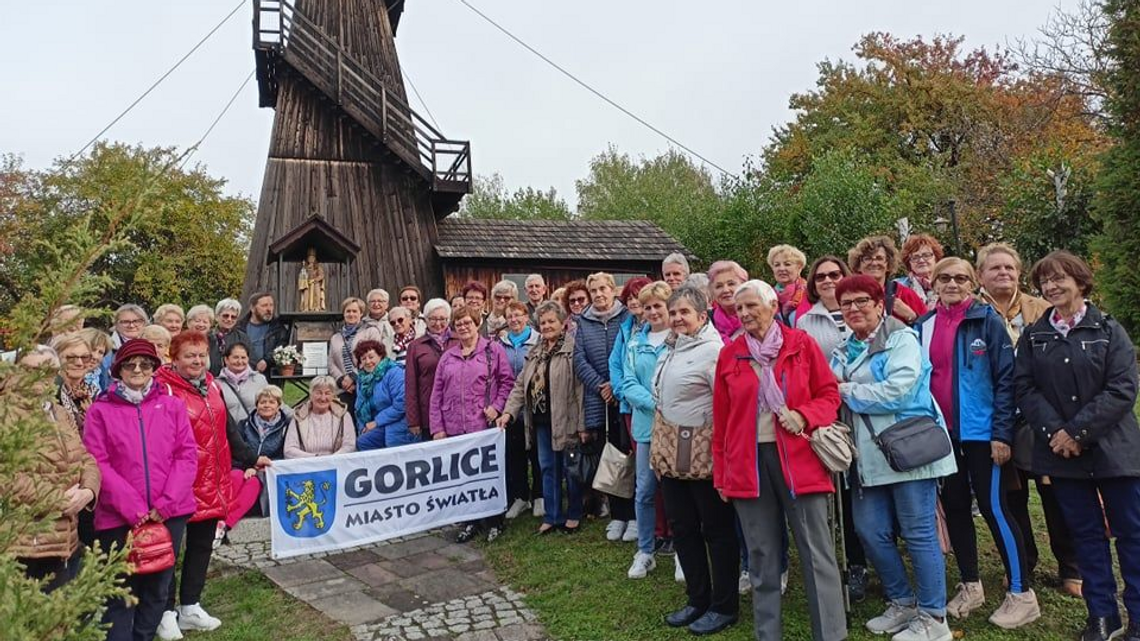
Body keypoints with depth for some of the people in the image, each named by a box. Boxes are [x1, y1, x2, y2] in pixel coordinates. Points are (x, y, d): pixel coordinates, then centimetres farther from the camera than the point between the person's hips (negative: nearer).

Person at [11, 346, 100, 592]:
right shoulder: (9, 415, -9)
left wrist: (88, 491, -7)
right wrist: (58, 500, -17)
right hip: (26, 544, -8)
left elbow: (86, 459, 13)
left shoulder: (61, 414, 16)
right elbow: (11, 477, -19)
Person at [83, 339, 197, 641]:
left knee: (158, 587, 13)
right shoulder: (100, 410, 2)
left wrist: (166, 503, -10)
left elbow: (187, 455, 2)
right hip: (119, 516, -2)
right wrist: (132, 507, -14)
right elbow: (97, 463, -5)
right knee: (121, 593, 4)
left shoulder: (173, 406, 7)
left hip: (170, 513, 2)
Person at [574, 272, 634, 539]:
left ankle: (633, 515, 9)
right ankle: (617, 515, 17)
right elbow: (580, 360, 4)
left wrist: (617, 384, -12)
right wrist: (600, 386, -7)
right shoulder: (583, 322, 11)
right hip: (598, 400, 3)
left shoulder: (627, 317, 2)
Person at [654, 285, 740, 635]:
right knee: (682, 526, 15)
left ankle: (724, 606, 19)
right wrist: (662, 444, 19)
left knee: (717, 529, 5)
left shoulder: (712, 349, -15)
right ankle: (697, 599, 29)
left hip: (703, 450, -9)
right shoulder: (671, 348, 12)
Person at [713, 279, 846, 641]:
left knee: (817, 552, 3)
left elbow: (829, 393, 4)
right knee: (761, 556, 11)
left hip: (799, 459, -2)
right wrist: (721, 474, 8)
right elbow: (721, 419, 9)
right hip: (748, 463, 2)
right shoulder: (729, 354, 6)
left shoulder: (801, 344, 1)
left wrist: (804, 416, -16)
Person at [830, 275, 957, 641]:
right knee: (871, 532, 8)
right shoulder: (844, 352, 15)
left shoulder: (902, 339, -7)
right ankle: (902, 604, 28)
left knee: (919, 534, 1)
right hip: (869, 456, 7)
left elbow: (898, 391, -20)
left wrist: (847, 391, -11)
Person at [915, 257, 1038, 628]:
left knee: (993, 507, -2)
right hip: (941, 432, 5)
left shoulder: (987, 321, -6)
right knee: (955, 507, 11)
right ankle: (970, 586, 25)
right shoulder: (923, 327, 6)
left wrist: (1002, 432, -14)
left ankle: (1022, 594, 12)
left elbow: (1005, 378, -9)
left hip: (981, 431, -5)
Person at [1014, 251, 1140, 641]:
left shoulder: (1108, 330, -2)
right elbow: (1024, 388, -1)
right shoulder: (1032, 336, 7)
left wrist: (1077, 431, -16)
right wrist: (1054, 430, -14)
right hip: (1061, 450, 2)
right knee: (1086, 533, 10)